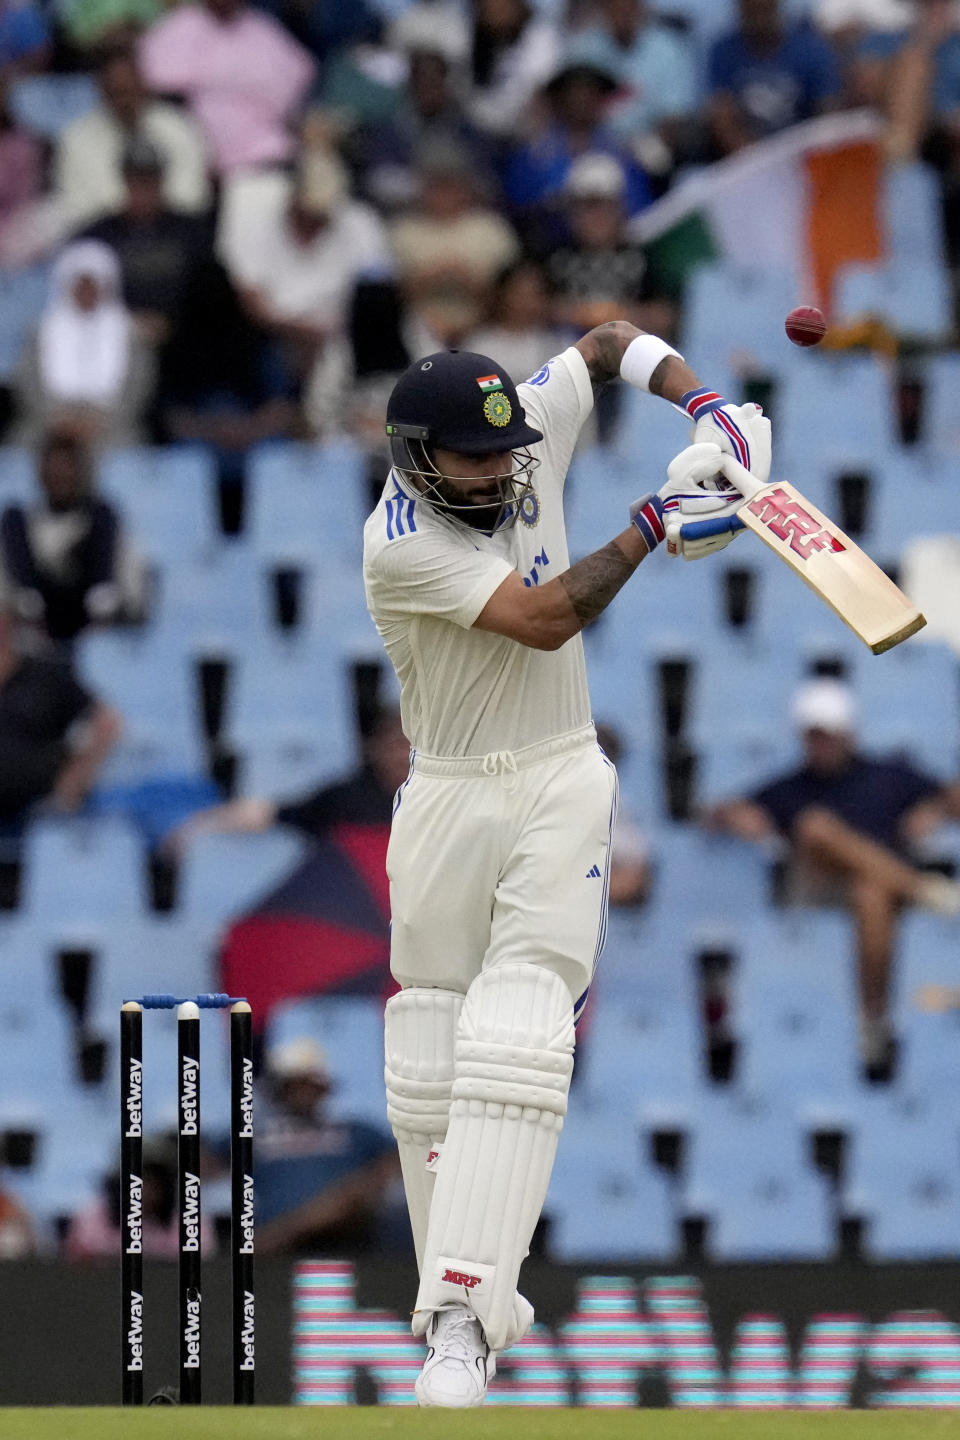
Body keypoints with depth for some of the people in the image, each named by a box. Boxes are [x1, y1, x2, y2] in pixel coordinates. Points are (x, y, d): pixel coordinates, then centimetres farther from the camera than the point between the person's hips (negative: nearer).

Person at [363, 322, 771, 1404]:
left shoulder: (526, 428, -4)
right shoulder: (400, 546, -19)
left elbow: (611, 341, 14)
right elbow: (541, 621, -27)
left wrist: (705, 408, -1)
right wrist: (653, 521, -22)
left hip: (561, 785, 2)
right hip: (448, 799, -1)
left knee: (516, 1039, -15)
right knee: (428, 1059, 2)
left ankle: (462, 1313, -26)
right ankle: (464, 1289, 19)